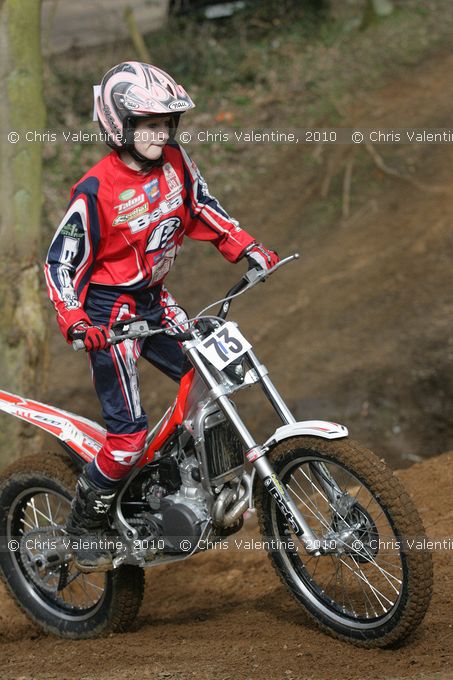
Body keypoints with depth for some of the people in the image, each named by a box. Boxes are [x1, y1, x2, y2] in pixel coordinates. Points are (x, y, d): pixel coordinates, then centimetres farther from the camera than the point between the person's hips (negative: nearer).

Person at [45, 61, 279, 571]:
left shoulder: (175, 161, -3)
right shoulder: (96, 190, -21)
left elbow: (201, 208, 14)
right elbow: (60, 262, -17)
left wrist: (247, 249, 3)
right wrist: (75, 323, -30)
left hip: (154, 300, 7)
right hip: (109, 310, -7)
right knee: (128, 433, -12)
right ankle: (83, 528, 6)